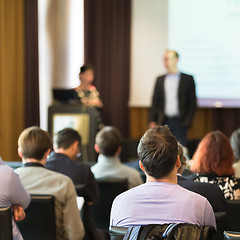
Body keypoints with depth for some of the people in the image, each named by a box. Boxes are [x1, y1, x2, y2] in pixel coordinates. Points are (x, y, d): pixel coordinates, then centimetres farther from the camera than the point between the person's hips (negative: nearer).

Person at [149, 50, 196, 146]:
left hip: (179, 123, -3)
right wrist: (152, 121, 2)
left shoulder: (188, 79, 2)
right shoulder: (160, 80, 12)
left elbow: (193, 102, 1)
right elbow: (154, 102, 11)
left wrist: (187, 121, -7)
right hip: (163, 123, 3)